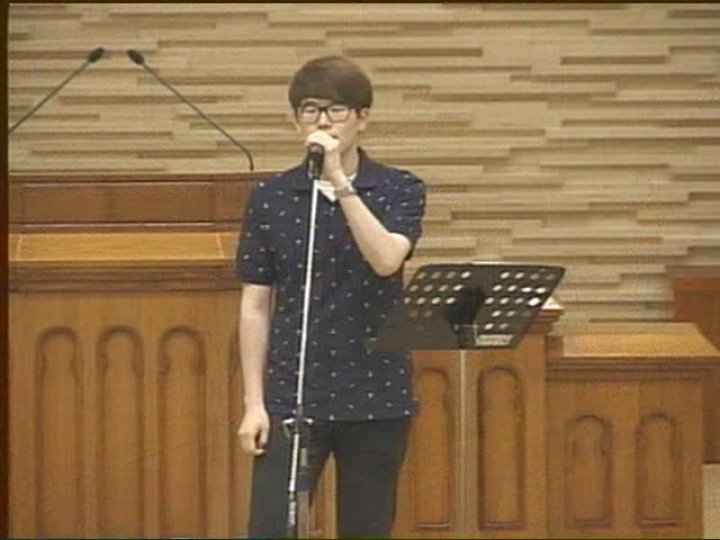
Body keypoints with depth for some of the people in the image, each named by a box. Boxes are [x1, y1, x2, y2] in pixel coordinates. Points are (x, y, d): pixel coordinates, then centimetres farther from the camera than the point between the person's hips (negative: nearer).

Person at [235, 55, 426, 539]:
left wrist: (340, 182, -21)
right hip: (292, 394, 0)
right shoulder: (271, 198, 3)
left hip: (378, 395, 0)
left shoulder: (400, 190, 1)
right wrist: (254, 402, -1)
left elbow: (386, 260, -18)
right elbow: (256, 306, 4)